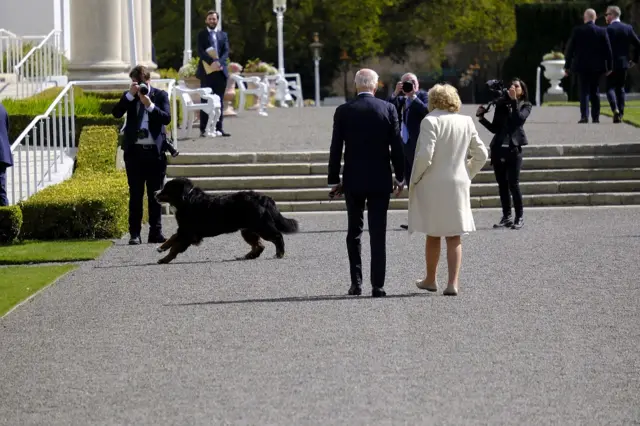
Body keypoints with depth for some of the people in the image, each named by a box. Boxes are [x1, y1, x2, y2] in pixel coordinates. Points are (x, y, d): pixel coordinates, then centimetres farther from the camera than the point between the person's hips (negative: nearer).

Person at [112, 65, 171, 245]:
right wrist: (130, 95, -14)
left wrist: (150, 105, -18)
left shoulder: (160, 95, 6)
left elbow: (167, 118, -7)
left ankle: (156, 232, 9)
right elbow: (116, 113, -7)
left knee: (155, 194, 5)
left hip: (155, 151, 0)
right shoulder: (129, 97, 9)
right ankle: (134, 233, 1)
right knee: (135, 194, 0)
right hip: (135, 151, 0)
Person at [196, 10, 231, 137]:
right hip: (207, 71, -3)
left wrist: (219, 62, -15)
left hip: (220, 70, 3)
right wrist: (212, 62, -21)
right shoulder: (201, 35, 6)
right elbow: (201, 51, -6)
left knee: (219, 101, 3)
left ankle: (218, 128, 4)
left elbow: (226, 51, 5)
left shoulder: (223, 35, 16)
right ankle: (203, 129, -5)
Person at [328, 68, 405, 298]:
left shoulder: (343, 111, -4)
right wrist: (400, 176, 8)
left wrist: (334, 180, 5)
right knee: (378, 234, 2)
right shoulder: (388, 109, -4)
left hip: (353, 180, 0)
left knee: (354, 231, 13)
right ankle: (377, 285, -2)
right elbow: (397, 145, -2)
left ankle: (356, 282, 8)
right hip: (380, 180, 0)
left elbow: (336, 149, -2)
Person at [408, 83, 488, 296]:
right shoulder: (466, 122, 4)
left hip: (433, 186, -3)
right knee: (454, 237, 5)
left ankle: (430, 280, 24)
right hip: (458, 186, 3)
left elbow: (425, 156, -20)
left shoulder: (431, 121, -12)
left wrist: (415, 179, -6)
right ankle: (453, 283, -4)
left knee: (433, 236, 11)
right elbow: (481, 154, 8)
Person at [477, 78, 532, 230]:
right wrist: (482, 118, 0)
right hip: (498, 148, 4)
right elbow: (494, 128, 13)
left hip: (513, 148, -4)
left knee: (513, 183, -8)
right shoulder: (501, 105, 13)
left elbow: (519, 118, -16)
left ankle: (519, 217, 0)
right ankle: (506, 217, 11)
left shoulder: (525, 105, 5)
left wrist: (514, 100, -17)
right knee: (502, 184, 5)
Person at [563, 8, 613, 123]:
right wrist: (609, 67, 7)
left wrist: (567, 66, 5)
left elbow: (570, 49, -3)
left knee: (584, 91, 1)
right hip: (597, 66, 1)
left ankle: (584, 116, -13)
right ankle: (595, 117, 12)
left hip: (582, 66, -1)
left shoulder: (577, 31, -6)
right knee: (595, 92, 12)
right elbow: (608, 50, -1)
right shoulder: (602, 32, -3)